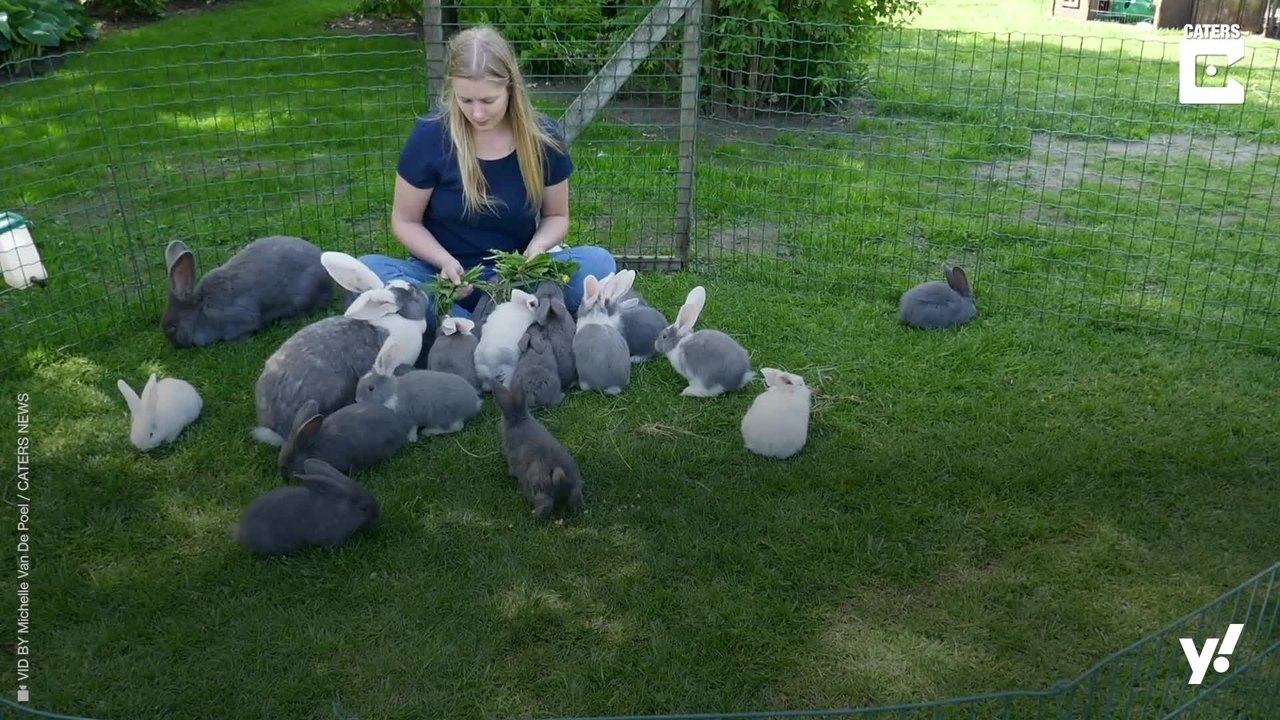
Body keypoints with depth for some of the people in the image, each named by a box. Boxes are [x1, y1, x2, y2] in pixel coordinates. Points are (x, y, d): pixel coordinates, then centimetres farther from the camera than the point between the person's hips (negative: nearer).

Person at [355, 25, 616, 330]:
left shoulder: (542, 136, -7)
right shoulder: (431, 135, -12)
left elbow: (556, 216, 7)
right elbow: (405, 221, -1)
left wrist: (535, 250, -16)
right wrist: (445, 262, -20)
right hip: (446, 276, -1)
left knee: (598, 262, -26)